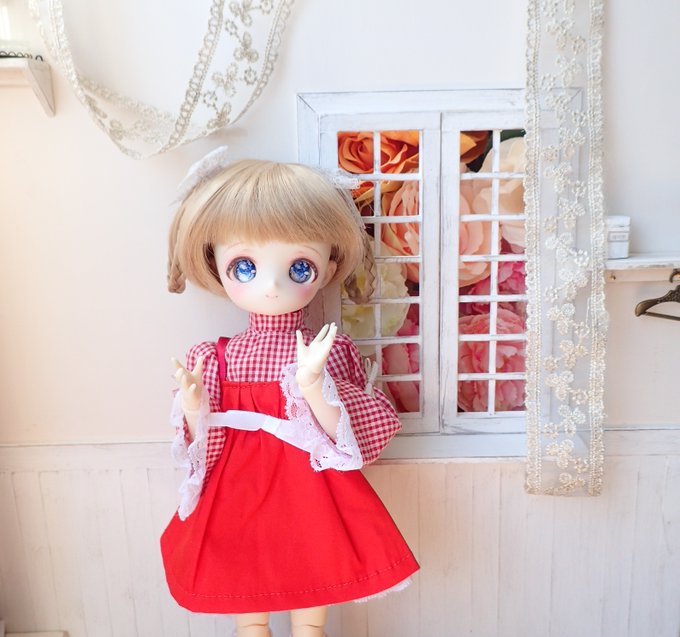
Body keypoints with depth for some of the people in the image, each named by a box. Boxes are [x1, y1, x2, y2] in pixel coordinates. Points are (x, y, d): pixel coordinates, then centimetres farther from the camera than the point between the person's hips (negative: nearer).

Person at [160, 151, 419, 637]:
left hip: (308, 498, -1)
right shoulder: (214, 359, -5)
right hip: (237, 503, 2)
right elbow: (205, 443, 0)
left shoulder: (327, 351, -12)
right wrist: (194, 408, -21)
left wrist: (312, 386, -32)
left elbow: (342, 433, -16)